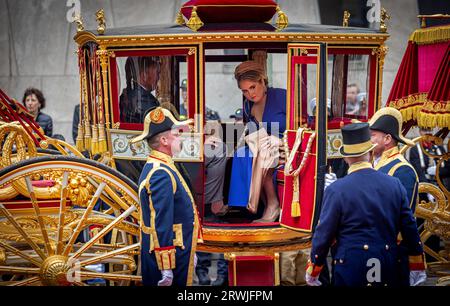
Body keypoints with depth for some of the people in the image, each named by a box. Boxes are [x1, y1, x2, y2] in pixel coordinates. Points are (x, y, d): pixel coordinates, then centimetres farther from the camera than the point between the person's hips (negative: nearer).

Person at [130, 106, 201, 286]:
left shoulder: (155, 168, 12)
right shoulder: (161, 174, -20)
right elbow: (162, 225, -24)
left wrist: (189, 251, 24)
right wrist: (166, 269, -24)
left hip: (177, 251, 10)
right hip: (169, 257, -10)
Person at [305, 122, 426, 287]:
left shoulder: (336, 190, -12)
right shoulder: (395, 185, -1)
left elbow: (324, 234, -8)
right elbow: (410, 227, 5)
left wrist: (313, 271, 5)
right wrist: (418, 267, 17)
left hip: (350, 272, -3)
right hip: (388, 271, 3)